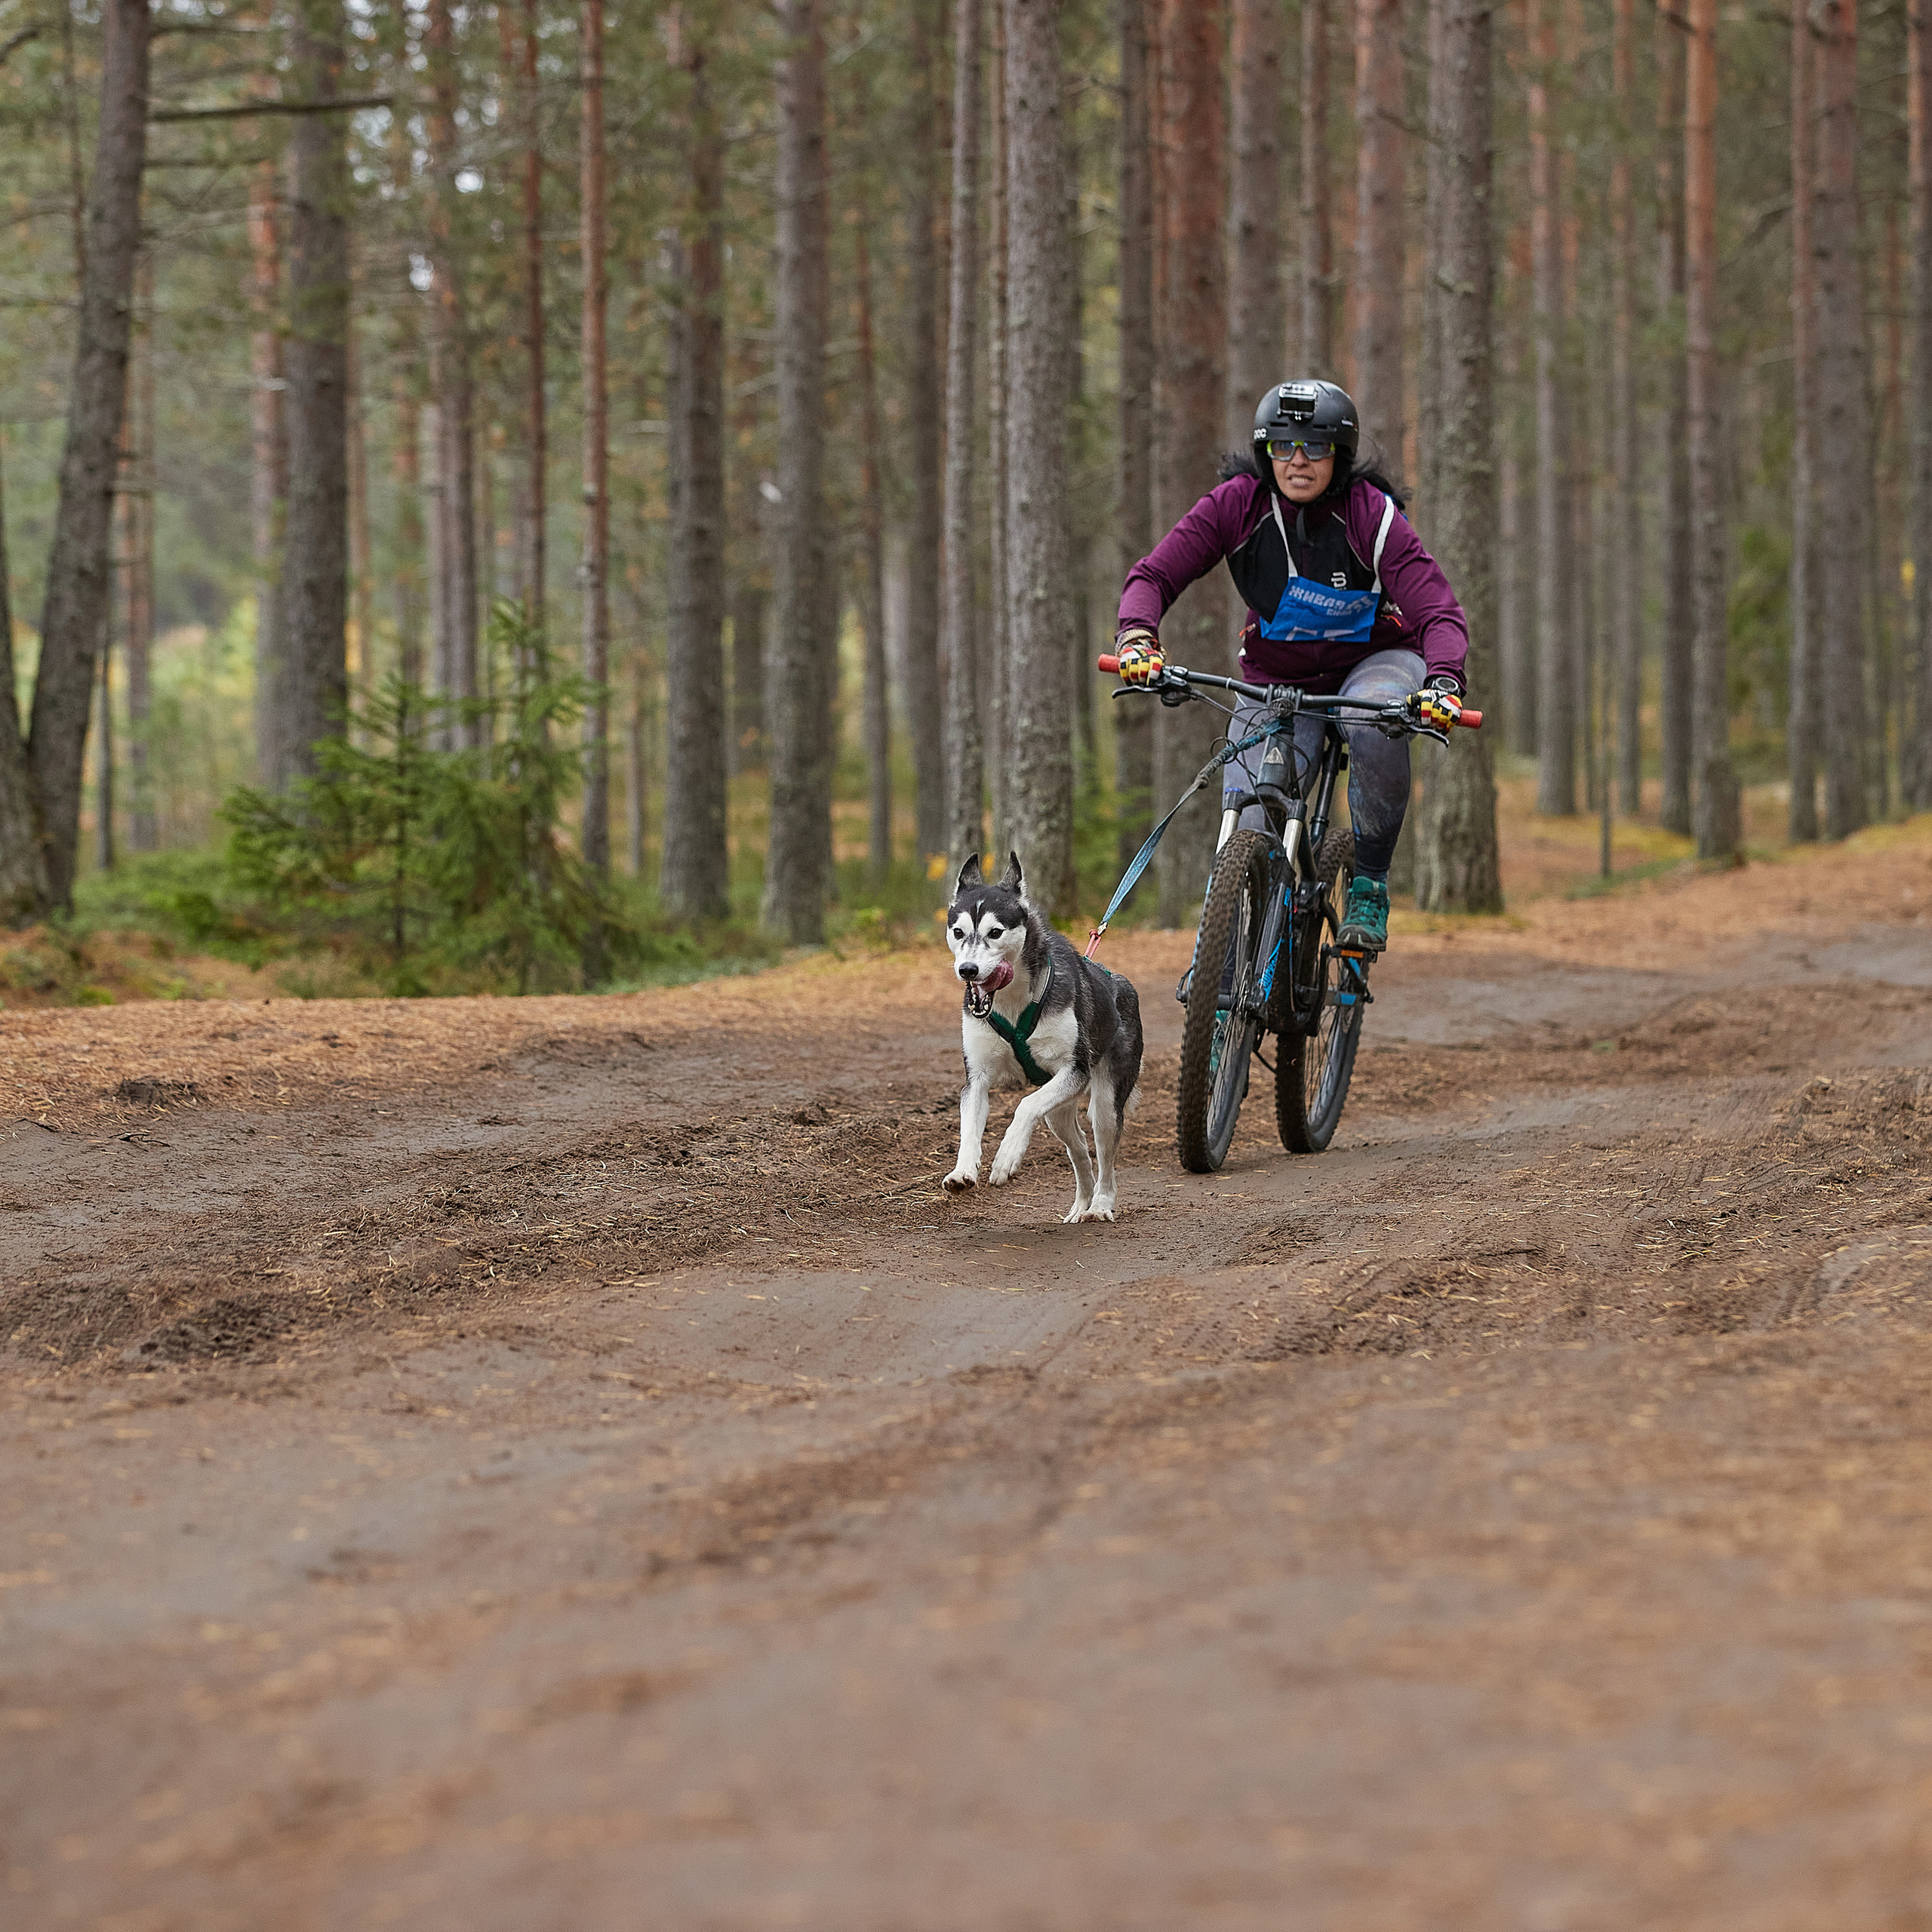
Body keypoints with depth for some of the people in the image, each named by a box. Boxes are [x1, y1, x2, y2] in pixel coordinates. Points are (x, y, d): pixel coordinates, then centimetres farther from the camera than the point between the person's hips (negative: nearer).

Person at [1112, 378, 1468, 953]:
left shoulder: (1372, 514, -21)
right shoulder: (1237, 503, -16)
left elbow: (1439, 613, -27)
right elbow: (1154, 576, -17)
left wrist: (1443, 682, -47)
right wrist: (1137, 636, -38)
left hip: (1373, 661, -2)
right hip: (1277, 679, 2)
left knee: (1374, 724, -38)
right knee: (1250, 838, -14)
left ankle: (1369, 883, -17)